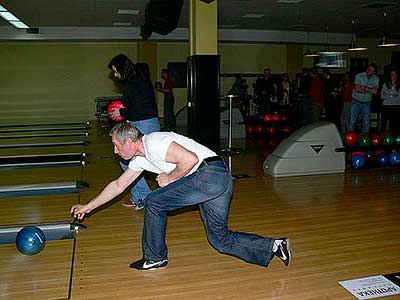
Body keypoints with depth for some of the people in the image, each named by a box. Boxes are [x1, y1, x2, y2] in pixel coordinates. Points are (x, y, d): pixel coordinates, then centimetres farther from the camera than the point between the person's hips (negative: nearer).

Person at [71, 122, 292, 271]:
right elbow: (118, 185, 27)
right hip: (220, 181, 10)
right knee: (220, 239, 13)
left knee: (154, 202, -3)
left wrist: (169, 178, -6)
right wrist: (87, 207, 30)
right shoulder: (140, 159, 19)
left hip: (211, 172, -10)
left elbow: (190, 158, -21)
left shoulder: (153, 142, -12)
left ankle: (155, 258, 13)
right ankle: (274, 246, 11)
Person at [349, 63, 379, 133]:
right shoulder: (359, 76, -11)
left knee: (366, 123, 7)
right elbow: (357, 89, -21)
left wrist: (364, 88, -19)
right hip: (356, 102, -2)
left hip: (366, 103, 3)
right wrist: (370, 90, -14)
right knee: (352, 121, -1)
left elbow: (375, 91, -13)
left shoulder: (376, 79, -1)